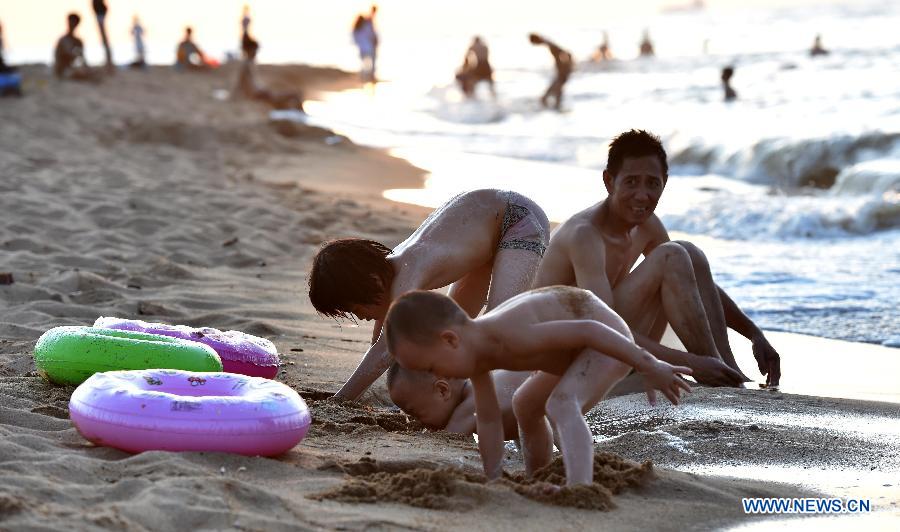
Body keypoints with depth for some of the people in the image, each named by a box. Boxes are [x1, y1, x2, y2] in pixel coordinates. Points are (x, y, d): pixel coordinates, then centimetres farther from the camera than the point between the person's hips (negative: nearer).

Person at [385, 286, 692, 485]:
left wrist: (648, 367, -29)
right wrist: (493, 483, 4)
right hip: (582, 350, 10)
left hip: (609, 341, -10)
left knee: (561, 405, -34)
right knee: (525, 405, 28)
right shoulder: (475, 354, -6)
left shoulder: (511, 338, -35)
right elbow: (488, 420, 2)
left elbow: (588, 330, -34)